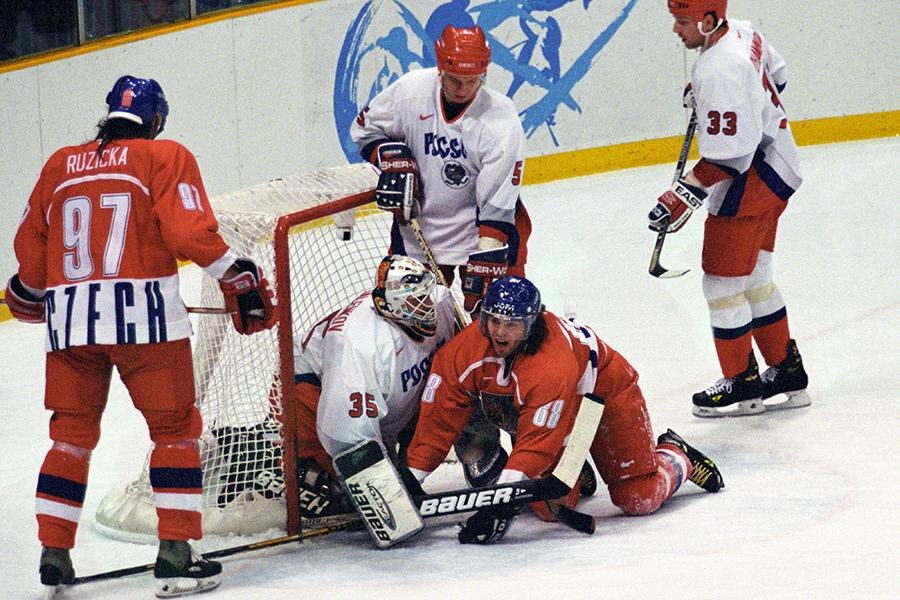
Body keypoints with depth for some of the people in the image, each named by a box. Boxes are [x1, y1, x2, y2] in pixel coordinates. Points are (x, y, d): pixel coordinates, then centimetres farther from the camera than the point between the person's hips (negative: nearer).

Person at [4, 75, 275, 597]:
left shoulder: (60, 164, 15)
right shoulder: (166, 156, 3)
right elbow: (189, 230, -10)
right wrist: (239, 276, -4)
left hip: (69, 316, 4)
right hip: (141, 310, -4)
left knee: (72, 432, 16)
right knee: (176, 428, 5)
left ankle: (54, 553, 13)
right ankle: (176, 553, -2)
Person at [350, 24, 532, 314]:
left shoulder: (502, 121, -22)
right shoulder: (411, 89, -14)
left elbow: (497, 205, -22)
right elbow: (366, 126, 5)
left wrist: (485, 265, -27)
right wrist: (392, 159, -12)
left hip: (479, 224, -3)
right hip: (417, 217, 3)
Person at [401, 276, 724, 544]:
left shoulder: (554, 364, -42)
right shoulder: (463, 351, -26)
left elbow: (538, 441, -42)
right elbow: (439, 419, -20)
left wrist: (502, 502, -47)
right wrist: (411, 478, -24)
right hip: (527, 409, 5)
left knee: (639, 497, -6)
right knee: (551, 507, -11)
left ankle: (676, 457, 26)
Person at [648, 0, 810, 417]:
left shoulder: (719, 73, -28)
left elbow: (728, 158, -29)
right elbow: (776, 76, 22)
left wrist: (684, 197, -27)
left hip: (753, 182, -11)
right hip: (775, 167, 11)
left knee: (722, 283, 0)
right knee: (754, 278, 20)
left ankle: (742, 384, 11)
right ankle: (788, 374, 28)